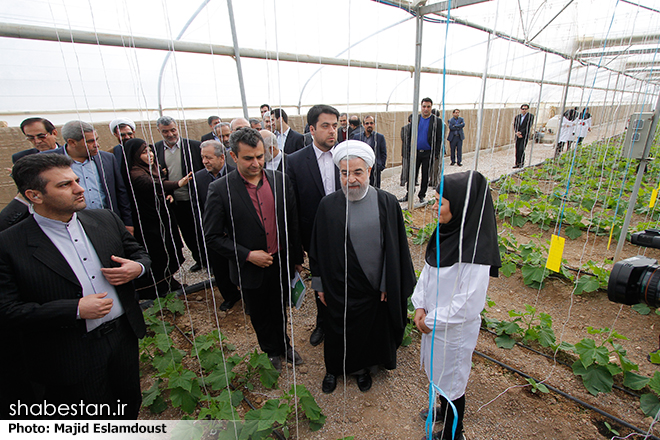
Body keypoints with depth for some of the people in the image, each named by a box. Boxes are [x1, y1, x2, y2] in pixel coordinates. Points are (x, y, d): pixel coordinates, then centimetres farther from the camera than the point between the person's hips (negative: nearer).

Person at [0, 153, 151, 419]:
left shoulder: (106, 220, -1)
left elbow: (138, 253, 10)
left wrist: (137, 267, -13)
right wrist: (76, 309, -23)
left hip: (124, 336, 5)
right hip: (72, 357, -4)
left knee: (131, 403, 25)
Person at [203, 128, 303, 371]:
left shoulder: (280, 180, -7)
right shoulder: (220, 189, -17)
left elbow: (292, 221, 2)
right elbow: (212, 237, -13)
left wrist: (297, 257, 6)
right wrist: (248, 255, -19)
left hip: (282, 263, 3)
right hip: (251, 268, -2)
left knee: (280, 310, 24)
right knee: (261, 316, 20)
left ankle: (284, 344, 52)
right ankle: (272, 351, 48)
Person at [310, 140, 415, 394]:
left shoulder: (387, 203, -10)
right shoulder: (328, 205, -10)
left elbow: (394, 248, -4)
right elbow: (319, 249, -2)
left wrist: (387, 285, -3)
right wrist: (320, 285, 2)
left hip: (374, 288, 1)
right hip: (338, 288, 0)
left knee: (370, 329, 21)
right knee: (337, 332, 19)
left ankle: (362, 368, 50)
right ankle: (334, 369, 48)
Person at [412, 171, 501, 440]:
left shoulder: (475, 252, -31)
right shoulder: (445, 231, -7)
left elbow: (468, 305, -27)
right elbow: (427, 271, 3)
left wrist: (432, 321, -16)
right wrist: (420, 307, -4)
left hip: (455, 329, -7)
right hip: (433, 320, 7)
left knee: (452, 378, 17)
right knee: (437, 371, 28)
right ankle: (444, 409, 56)